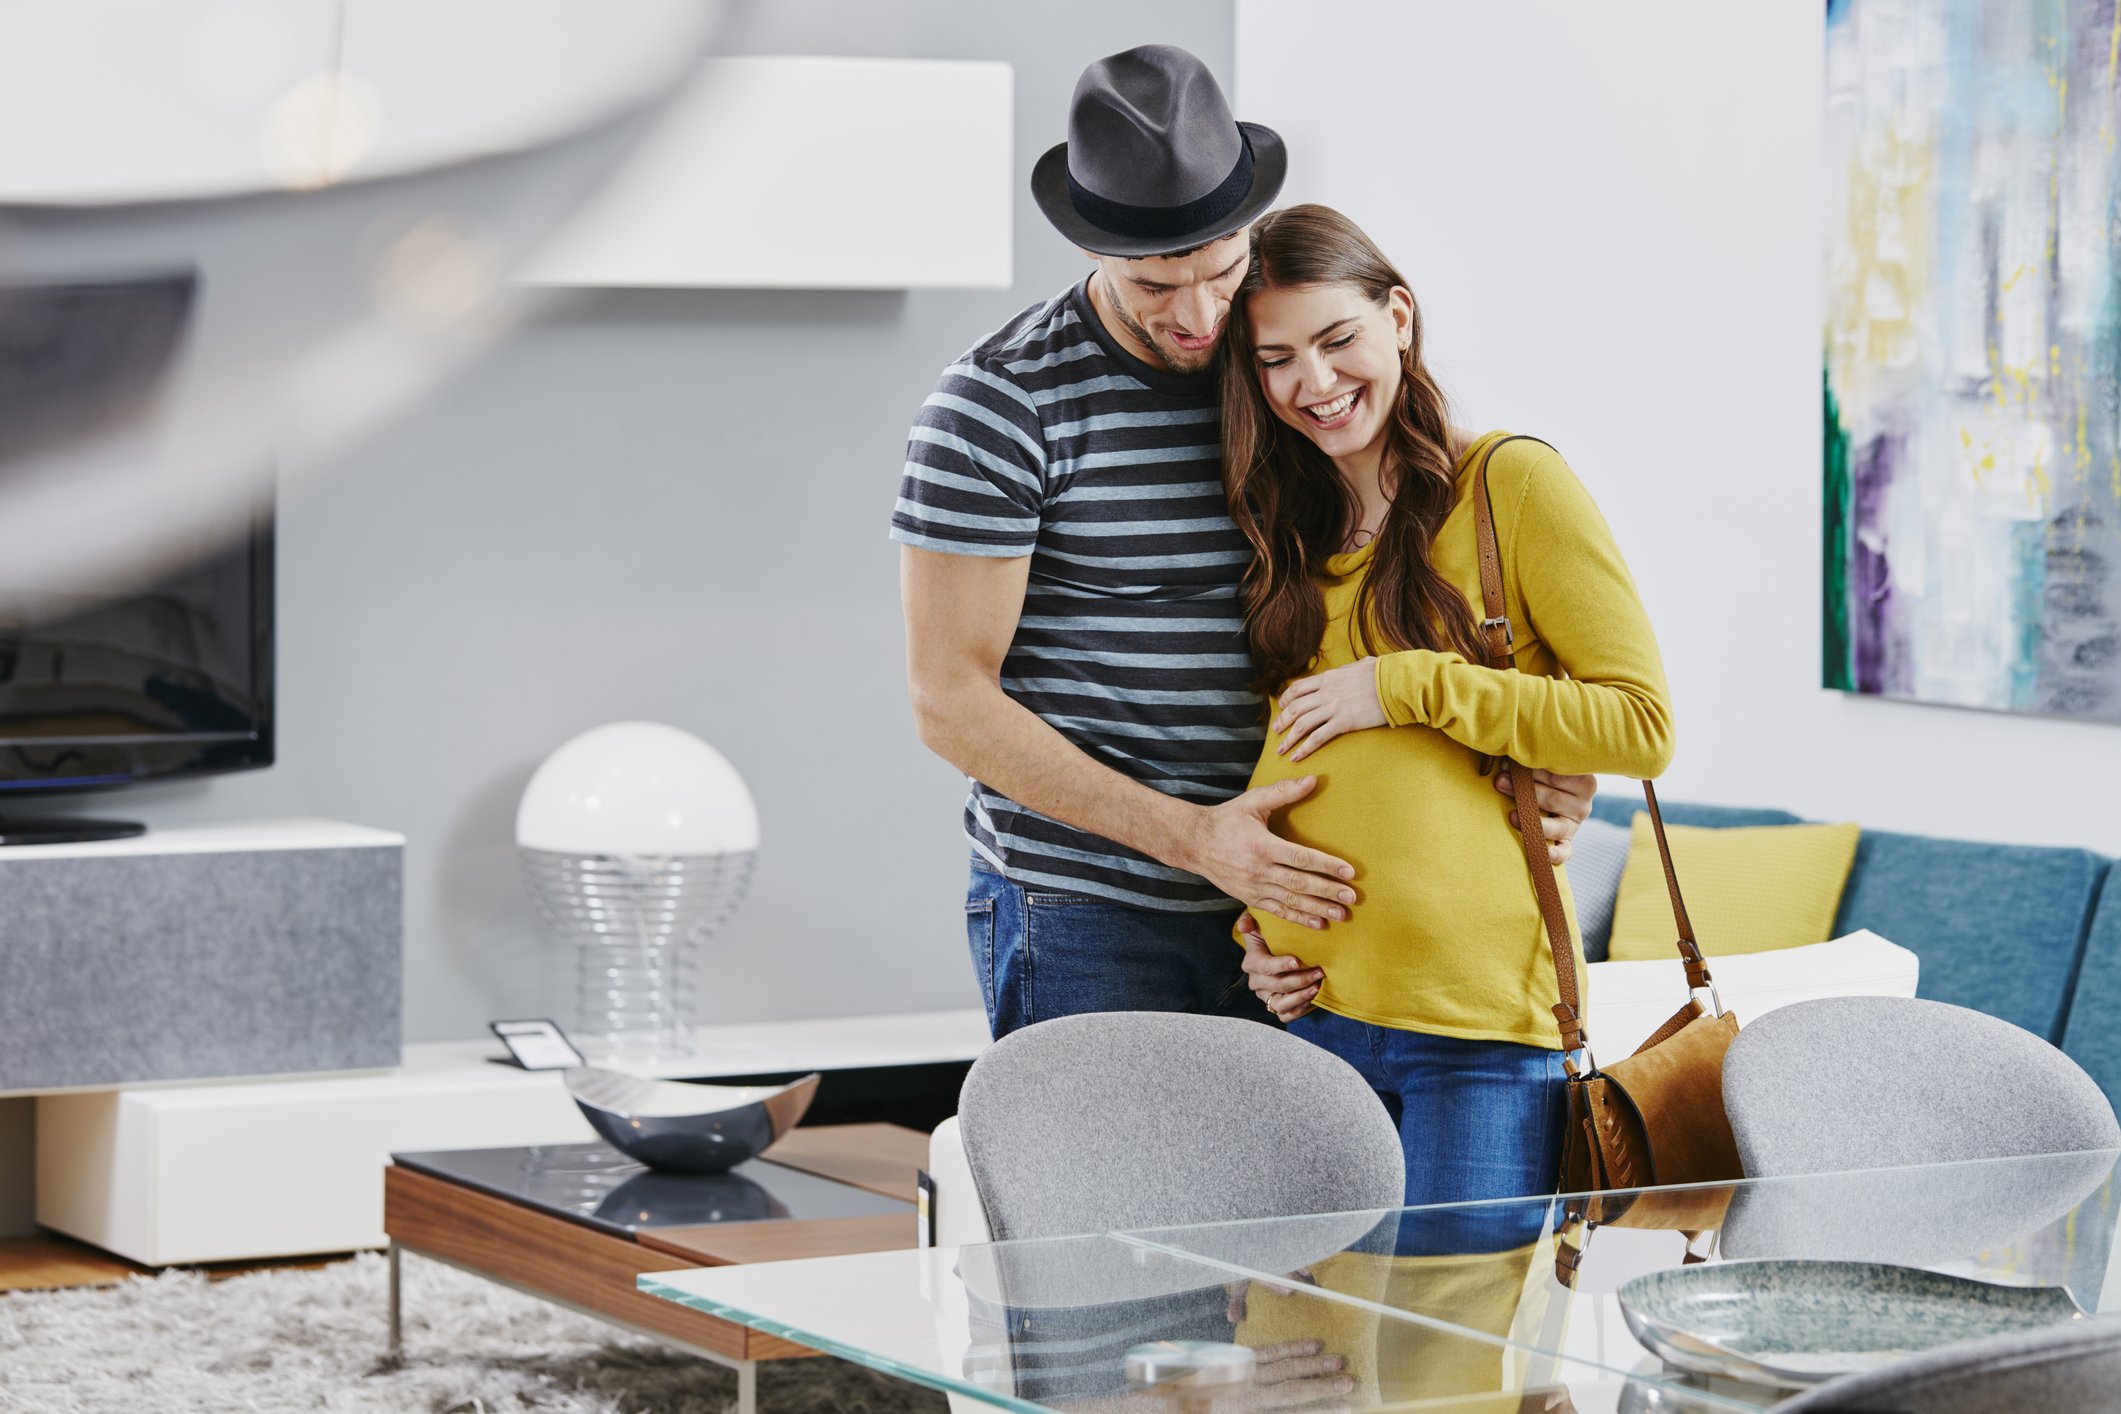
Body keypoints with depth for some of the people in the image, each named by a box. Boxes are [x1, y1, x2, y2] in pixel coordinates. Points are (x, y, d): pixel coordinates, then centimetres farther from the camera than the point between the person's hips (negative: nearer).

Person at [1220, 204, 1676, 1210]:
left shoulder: (1514, 483, -3)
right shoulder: (1284, 525, 15)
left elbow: (1642, 723, -9)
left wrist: (1408, 687, -11)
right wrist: (1260, 928, 6)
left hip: (1477, 1023, -5)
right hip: (1305, 1010, 5)